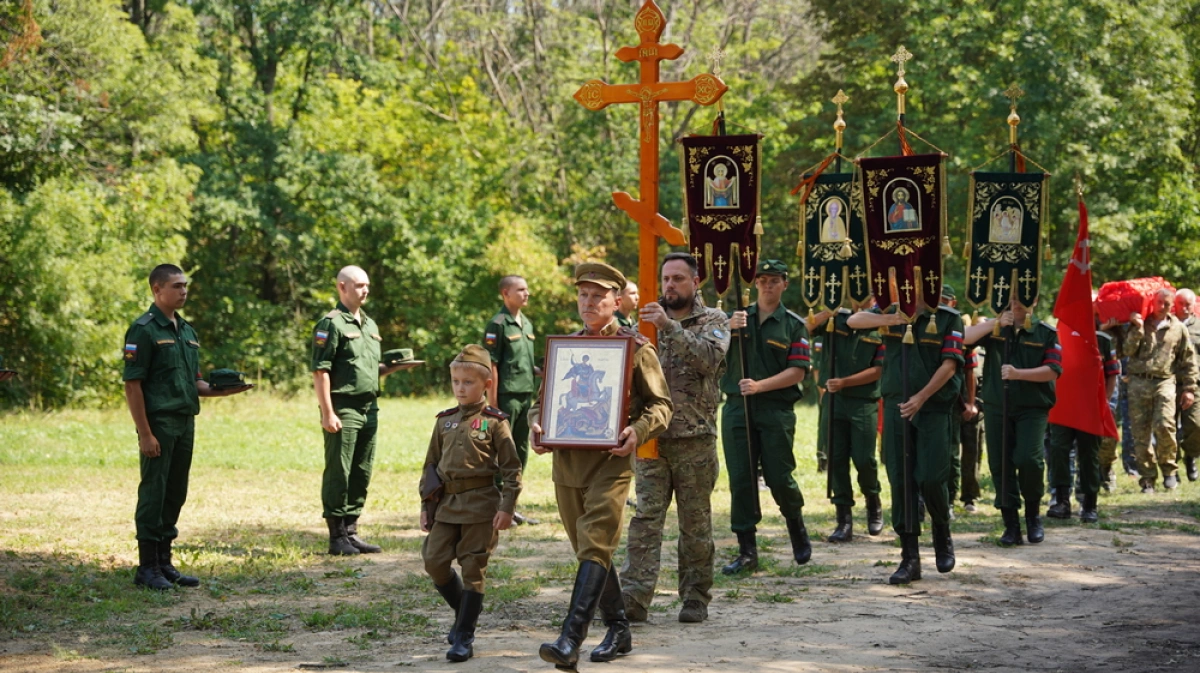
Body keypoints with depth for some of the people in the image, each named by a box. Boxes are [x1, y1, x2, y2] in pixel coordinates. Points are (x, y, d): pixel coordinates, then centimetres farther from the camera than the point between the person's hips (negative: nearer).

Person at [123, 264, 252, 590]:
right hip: (158, 423, -8)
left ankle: (164, 563, 18)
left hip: (185, 423, 8)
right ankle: (147, 567, 2)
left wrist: (223, 390, 3)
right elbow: (132, 385, -13)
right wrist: (144, 433, -18)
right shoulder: (144, 330, -9)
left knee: (175, 494, 11)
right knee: (153, 493, -4)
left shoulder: (187, 331, 16)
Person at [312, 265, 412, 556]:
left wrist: (394, 367, 9)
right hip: (343, 409, -8)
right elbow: (320, 371, -14)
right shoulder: (331, 324, -8)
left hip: (369, 409, 8)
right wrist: (327, 413, -19)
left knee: (361, 475, 10)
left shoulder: (370, 325, 18)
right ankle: (337, 537, 1)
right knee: (338, 475, -4)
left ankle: (351, 532, 18)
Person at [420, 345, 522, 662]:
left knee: (473, 568, -1)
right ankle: (464, 611, 23)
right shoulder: (445, 421, 11)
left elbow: (511, 467, -4)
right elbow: (431, 463, 16)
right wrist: (425, 504, 11)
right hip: (447, 502, 5)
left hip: (481, 503, -5)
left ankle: (464, 636, 6)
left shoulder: (494, 422, -3)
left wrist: (506, 507, -11)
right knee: (434, 560, -1)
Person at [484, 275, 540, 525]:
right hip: (506, 395, -8)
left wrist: (540, 372, 5)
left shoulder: (526, 324, 16)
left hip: (526, 394, 8)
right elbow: (491, 365, -13)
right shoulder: (498, 324, -9)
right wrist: (493, 403, -16)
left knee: (521, 451, 11)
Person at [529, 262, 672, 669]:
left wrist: (637, 432, -19)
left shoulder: (636, 347, 0)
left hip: (610, 461, -6)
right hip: (566, 461, 6)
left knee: (595, 548, -14)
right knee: (590, 549, 12)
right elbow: (541, 400, 19)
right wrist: (537, 426, -4)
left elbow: (660, 405, 0)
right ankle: (618, 631, 25)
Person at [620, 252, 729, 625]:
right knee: (645, 517, -6)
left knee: (696, 521, 5)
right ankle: (633, 596, -12)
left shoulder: (714, 321, 3)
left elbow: (708, 357, -17)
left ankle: (695, 597, 13)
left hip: (695, 438, -2)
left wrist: (669, 326, -26)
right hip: (651, 436, 2)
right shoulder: (649, 319, 14)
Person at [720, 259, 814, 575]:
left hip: (776, 410, -2)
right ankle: (747, 552, 6)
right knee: (740, 480, 0)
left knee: (779, 477, -3)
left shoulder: (794, 325, 5)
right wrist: (729, 328, -19)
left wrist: (759, 385, -15)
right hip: (737, 407, 2)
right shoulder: (737, 318, 12)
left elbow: (797, 371, -3)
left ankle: (796, 526, 26)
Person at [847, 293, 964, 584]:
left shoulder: (948, 318, 0)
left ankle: (943, 535, 21)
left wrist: (921, 397, -16)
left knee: (931, 478, -8)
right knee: (900, 480, 0)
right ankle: (910, 557, 5)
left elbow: (949, 364, -7)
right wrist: (889, 319, -21)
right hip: (896, 406, 3)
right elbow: (853, 320, -6)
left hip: (934, 408, -3)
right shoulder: (890, 312, 9)